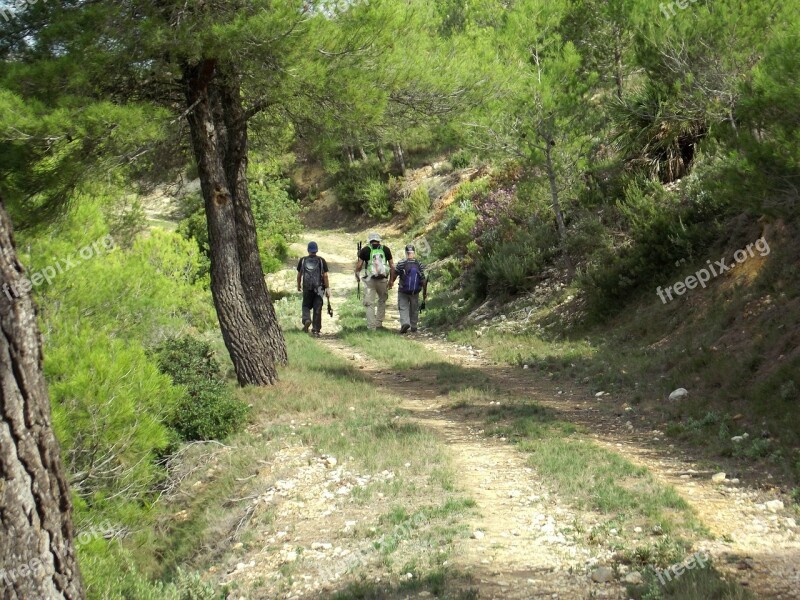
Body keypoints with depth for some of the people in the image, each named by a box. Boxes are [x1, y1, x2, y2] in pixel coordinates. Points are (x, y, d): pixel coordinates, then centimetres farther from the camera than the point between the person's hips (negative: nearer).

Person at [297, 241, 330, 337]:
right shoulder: (321, 260, -2)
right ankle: (316, 330, 4)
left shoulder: (303, 260, 1)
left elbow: (299, 275, 6)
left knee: (306, 306, 16)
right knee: (317, 309, 4)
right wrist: (327, 288, -1)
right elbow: (325, 276, -6)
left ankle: (307, 319, -13)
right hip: (319, 288, 0)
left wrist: (299, 285, 21)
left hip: (307, 288, 0)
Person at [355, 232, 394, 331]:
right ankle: (379, 323, 23)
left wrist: (357, 275, 17)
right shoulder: (385, 249, 6)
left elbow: (359, 265, -1)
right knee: (382, 301, 23)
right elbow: (392, 266, 6)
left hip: (370, 280, -2)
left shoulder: (365, 250, 0)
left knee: (370, 304, 5)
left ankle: (371, 327, 1)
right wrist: (391, 280, 14)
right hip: (383, 280, 2)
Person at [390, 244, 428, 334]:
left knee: (403, 308, 3)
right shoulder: (419, 264, -6)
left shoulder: (401, 263, -13)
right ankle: (413, 326, 22)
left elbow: (395, 273, 0)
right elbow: (424, 280, -6)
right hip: (415, 292, 2)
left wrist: (391, 281, 21)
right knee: (414, 309, 16)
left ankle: (405, 322, -20)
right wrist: (425, 293, 4)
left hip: (403, 291, -2)